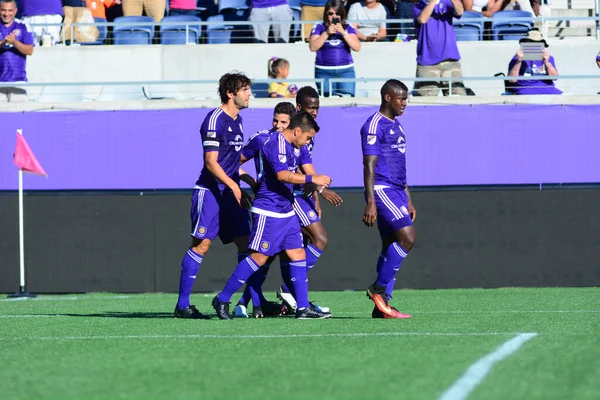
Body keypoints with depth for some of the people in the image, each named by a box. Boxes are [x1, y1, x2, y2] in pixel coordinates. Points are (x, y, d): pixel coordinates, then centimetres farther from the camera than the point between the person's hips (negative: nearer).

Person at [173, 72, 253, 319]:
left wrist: (240, 187, 22)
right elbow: (211, 162, -16)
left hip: (231, 193, 9)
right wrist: (233, 185, -22)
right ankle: (182, 306, -5)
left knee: (245, 242, 2)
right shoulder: (215, 120, -12)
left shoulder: (237, 120, 15)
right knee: (201, 244, -9)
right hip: (210, 191, -9)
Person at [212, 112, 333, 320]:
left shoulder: (293, 147, 13)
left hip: (287, 212, 10)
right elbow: (283, 175, -29)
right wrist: (312, 179, -26)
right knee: (259, 257, -7)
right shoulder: (275, 145, -17)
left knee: (298, 254, 4)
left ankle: (303, 308, 5)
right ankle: (222, 299, 1)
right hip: (268, 212, -10)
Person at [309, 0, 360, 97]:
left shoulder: (348, 27, 8)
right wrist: (327, 33, -12)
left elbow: (357, 47, -2)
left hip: (346, 71, 0)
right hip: (324, 72, 0)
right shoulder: (319, 27, 5)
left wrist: (343, 32, -11)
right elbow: (313, 47, -6)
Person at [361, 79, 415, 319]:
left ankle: (382, 307, 5)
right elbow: (369, 165, -15)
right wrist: (370, 202, -20)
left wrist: (408, 200, 24)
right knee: (407, 236, -20)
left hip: (397, 191, 10)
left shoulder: (396, 126, 20)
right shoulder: (375, 126, -10)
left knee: (391, 247, 5)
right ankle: (379, 288, -11)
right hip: (382, 191, -10)